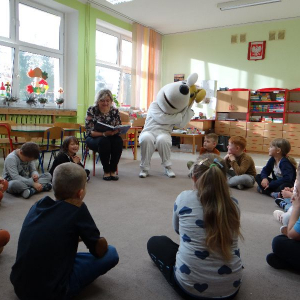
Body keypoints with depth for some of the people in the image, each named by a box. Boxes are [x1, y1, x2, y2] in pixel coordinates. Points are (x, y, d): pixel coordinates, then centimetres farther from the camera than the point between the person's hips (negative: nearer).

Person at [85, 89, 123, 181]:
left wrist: (113, 132, -26)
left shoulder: (115, 111, 0)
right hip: (94, 138, -2)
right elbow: (90, 131, -13)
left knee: (118, 141, -30)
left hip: (111, 137, 2)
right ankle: (106, 171, -20)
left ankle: (113, 170, -18)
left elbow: (119, 128, 0)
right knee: (103, 142, -35)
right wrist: (104, 134, -32)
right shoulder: (91, 110, -8)